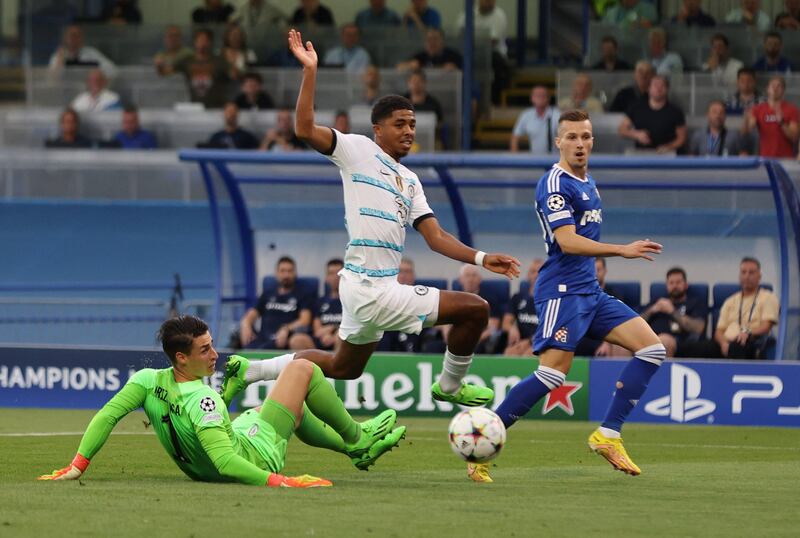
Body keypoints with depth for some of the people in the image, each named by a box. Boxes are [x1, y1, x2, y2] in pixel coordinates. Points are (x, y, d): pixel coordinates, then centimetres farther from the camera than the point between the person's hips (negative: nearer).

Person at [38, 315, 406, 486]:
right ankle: (357, 438, 28)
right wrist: (280, 483, -43)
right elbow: (226, 463, -44)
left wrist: (78, 465, -17)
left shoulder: (149, 382, -21)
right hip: (259, 456, -8)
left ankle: (357, 447, 50)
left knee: (294, 405, 34)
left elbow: (107, 416, -24)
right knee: (303, 369, 6)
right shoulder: (202, 401, -40)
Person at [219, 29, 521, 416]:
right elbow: (305, 129, -14)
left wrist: (481, 259, 3)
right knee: (474, 309, -9)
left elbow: (436, 237, 15)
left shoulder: (410, 181, 21)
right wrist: (310, 70, -18)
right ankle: (450, 385, 13)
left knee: (343, 368, 22)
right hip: (372, 291, -9)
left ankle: (250, 371, 30)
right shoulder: (358, 150, -1)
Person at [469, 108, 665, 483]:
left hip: (590, 291, 9)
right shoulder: (555, 184, -12)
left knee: (651, 347, -1)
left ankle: (608, 435, -1)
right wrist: (622, 250, -27)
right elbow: (567, 241, -22)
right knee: (553, 374, -19)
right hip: (562, 290, -9)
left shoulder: (587, 182, 17)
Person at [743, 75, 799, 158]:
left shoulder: (791, 110, 1)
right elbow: (745, 132, -4)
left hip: (785, 159, -1)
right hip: (765, 158, 1)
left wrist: (781, 122, -20)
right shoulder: (758, 109, 7)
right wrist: (746, 121, -26)